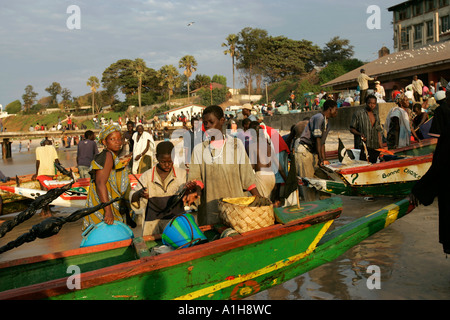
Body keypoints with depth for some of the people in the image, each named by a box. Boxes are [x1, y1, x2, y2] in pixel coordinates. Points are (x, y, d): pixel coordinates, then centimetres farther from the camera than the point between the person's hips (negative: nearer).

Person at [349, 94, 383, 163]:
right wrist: (360, 134, -20)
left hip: (375, 148, 6)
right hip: (362, 148, -5)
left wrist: (381, 147, 14)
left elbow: (378, 131, 20)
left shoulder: (376, 115, 18)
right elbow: (352, 129, -1)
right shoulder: (358, 113, -1)